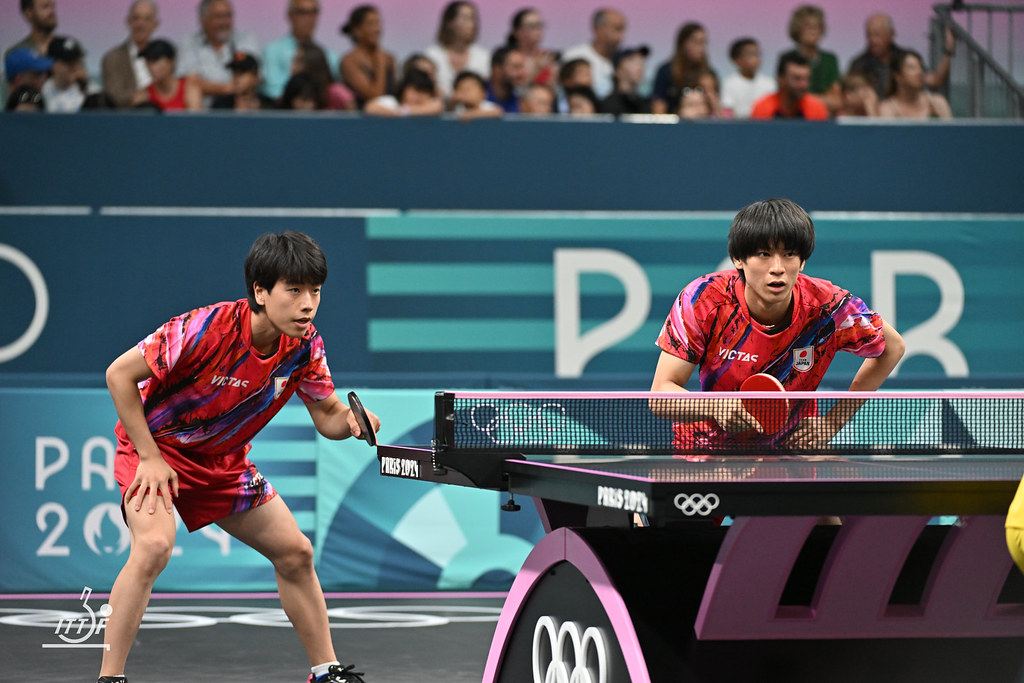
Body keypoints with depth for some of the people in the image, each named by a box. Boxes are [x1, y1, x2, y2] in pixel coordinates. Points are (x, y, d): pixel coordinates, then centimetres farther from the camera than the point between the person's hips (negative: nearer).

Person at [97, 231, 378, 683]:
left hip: (223, 461, 6)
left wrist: (351, 422, -25)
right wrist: (150, 457, -22)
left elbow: (327, 416, 0)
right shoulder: (207, 329, -31)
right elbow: (119, 374, -23)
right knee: (154, 545, -31)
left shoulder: (304, 346, -13)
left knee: (295, 552, 6)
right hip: (155, 447, -6)